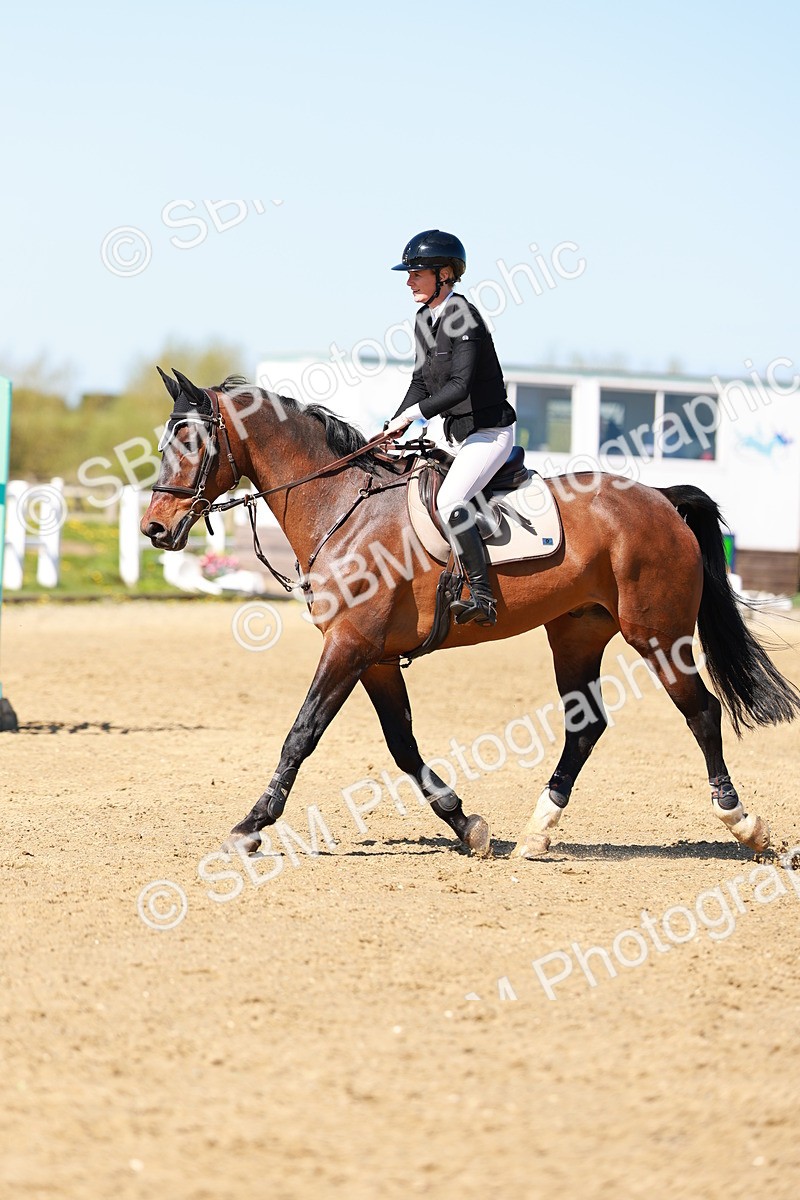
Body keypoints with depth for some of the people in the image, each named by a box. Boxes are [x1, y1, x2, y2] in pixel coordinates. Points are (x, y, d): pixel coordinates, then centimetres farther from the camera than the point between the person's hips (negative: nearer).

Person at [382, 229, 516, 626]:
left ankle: (482, 597, -26)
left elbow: (459, 386, -27)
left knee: (449, 501, -27)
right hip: (447, 429, 10)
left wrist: (410, 415, -24)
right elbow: (421, 383, 14)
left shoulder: (463, 318, -19)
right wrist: (394, 428, 2)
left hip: (488, 432, -10)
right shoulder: (425, 320, 8)